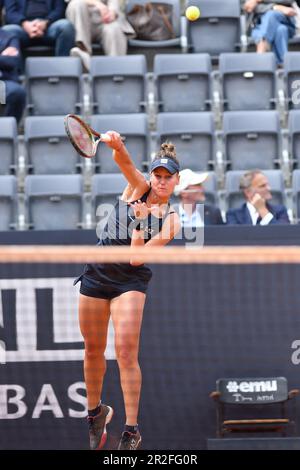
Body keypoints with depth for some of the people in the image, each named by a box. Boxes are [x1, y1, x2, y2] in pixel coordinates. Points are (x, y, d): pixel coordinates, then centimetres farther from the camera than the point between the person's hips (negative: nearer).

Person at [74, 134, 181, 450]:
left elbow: (136, 257, -10)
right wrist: (116, 144, -40)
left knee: (126, 351, -17)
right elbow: (124, 161, -19)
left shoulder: (171, 220, -2)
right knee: (93, 350, 10)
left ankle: (131, 431, -13)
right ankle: (95, 411, 33)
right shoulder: (138, 189, 3)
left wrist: (140, 224, -23)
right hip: (97, 274, 2)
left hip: (130, 281, -2)